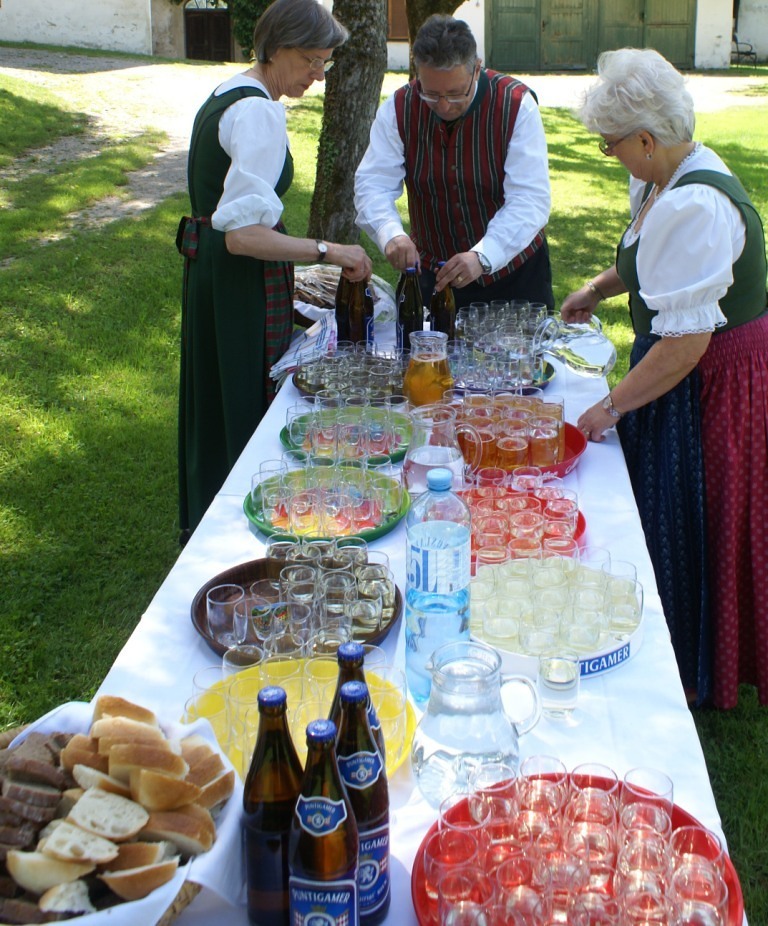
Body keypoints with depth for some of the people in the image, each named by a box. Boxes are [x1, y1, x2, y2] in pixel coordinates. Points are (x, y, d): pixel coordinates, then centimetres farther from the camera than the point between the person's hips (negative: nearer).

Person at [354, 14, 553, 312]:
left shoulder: (516, 105, -17)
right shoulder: (398, 109, -9)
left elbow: (530, 200, -24)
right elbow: (373, 184, -14)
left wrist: (482, 257, -40)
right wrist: (390, 233, -37)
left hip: (513, 272, -1)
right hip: (432, 273, 2)